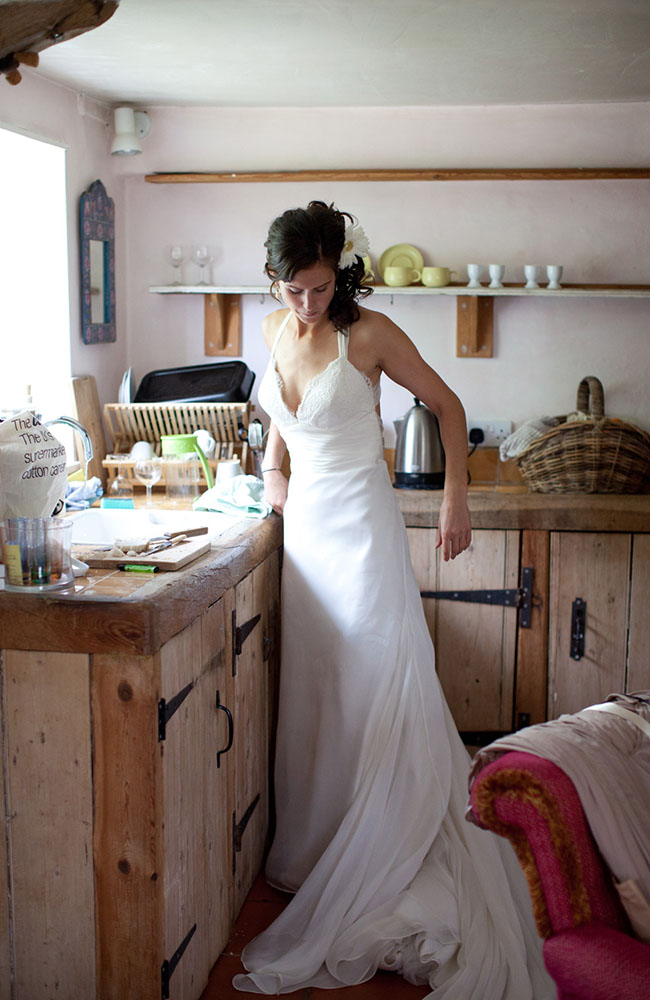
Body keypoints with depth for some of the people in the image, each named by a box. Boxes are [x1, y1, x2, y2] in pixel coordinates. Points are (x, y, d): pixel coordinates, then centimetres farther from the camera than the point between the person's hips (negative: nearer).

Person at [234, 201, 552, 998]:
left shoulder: (369, 334, -12)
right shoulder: (274, 332, 5)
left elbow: (447, 405, -4)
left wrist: (454, 500, -7)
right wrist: (272, 466, 10)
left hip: (359, 523, -6)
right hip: (305, 520, 6)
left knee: (374, 688, -4)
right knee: (311, 689, 12)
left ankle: (384, 866, 5)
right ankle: (313, 848, 26)